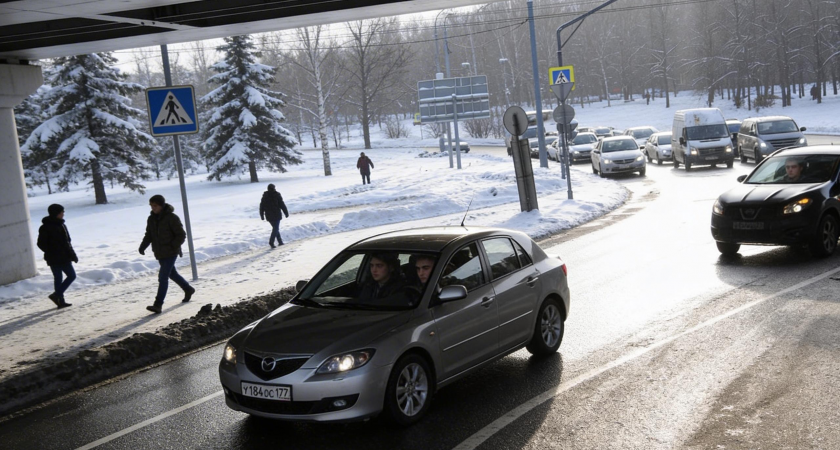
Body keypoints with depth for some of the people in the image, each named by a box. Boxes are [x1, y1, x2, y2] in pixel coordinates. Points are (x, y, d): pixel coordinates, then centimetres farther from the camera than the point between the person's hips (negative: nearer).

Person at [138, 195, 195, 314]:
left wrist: (172, 247, -21)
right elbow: (149, 235, 12)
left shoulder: (171, 218, -14)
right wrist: (142, 246, -5)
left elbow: (181, 235, -11)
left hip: (170, 253, -8)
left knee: (163, 277, -13)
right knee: (172, 274, 21)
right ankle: (188, 289, 43)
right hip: (160, 253, 8)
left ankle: (158, 305, -14)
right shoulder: (151, 219, 6)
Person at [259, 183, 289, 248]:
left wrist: (262, 215, 13)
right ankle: (271, 241, -19)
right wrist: (286, 213, 0)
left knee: (275, 228, 17)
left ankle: (280, 241, 19)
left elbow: (261, 206, 8)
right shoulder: (277, 195, -6)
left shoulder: (265, 196, 7)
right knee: (276, 228, -4)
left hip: (269, 216, 5)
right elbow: (282, 205, -7)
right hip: (276, 215, -5)